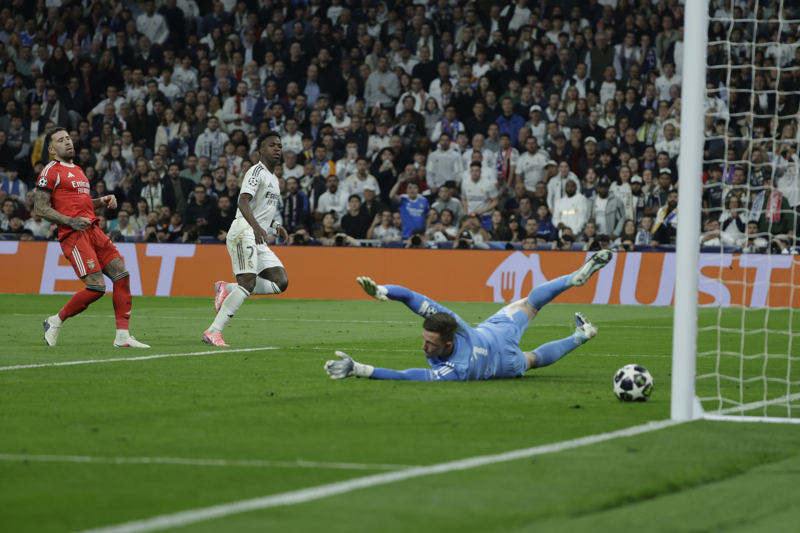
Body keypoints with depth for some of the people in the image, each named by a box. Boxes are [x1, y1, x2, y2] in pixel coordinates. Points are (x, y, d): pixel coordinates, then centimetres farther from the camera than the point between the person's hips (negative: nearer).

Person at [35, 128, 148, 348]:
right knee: (96, 287, -17)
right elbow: (39, 208, -9)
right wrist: (71, 221, -18)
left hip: (94, 231, 8)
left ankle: (123, 336, -1)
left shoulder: (78, 171, 24)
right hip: (74, 236, -8)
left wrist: (102, 201, 16)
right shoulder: (51, 171, -3)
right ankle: (55, 321, 2)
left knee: (122, 275, -4)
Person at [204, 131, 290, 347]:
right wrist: (256, 226, -37)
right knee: (248, 283, -22)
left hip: (258, 239, 9)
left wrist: (276, 225, 16)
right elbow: (244, 201, -21)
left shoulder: (273, 179, 23)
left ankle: (228, 289, 4)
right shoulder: (257, 171, -6)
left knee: (281, 282, -3)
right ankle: (213, 332, -22)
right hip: (243, 233, -9)